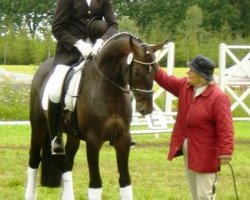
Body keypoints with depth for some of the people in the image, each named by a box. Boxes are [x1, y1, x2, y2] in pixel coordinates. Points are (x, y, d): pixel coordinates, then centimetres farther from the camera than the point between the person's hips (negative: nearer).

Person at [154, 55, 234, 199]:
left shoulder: (218, 97, -23)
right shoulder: (185, 86, 1)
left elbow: (225, 127, -24)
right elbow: (166, 81, 16)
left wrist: (225, 152, -28)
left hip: (205, 154, -8)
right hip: (188, 149, 8)